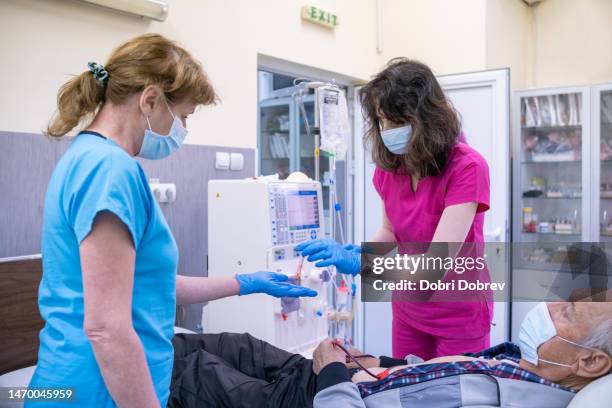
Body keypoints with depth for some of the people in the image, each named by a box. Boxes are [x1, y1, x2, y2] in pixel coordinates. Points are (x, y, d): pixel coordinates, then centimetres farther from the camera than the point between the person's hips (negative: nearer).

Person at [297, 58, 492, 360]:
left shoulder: (467, 167, -24)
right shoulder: (388, 166, -7)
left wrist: (358, 264, -39)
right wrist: (354, 252, -13)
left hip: (459, 315, -5)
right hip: (408, 309, 5)